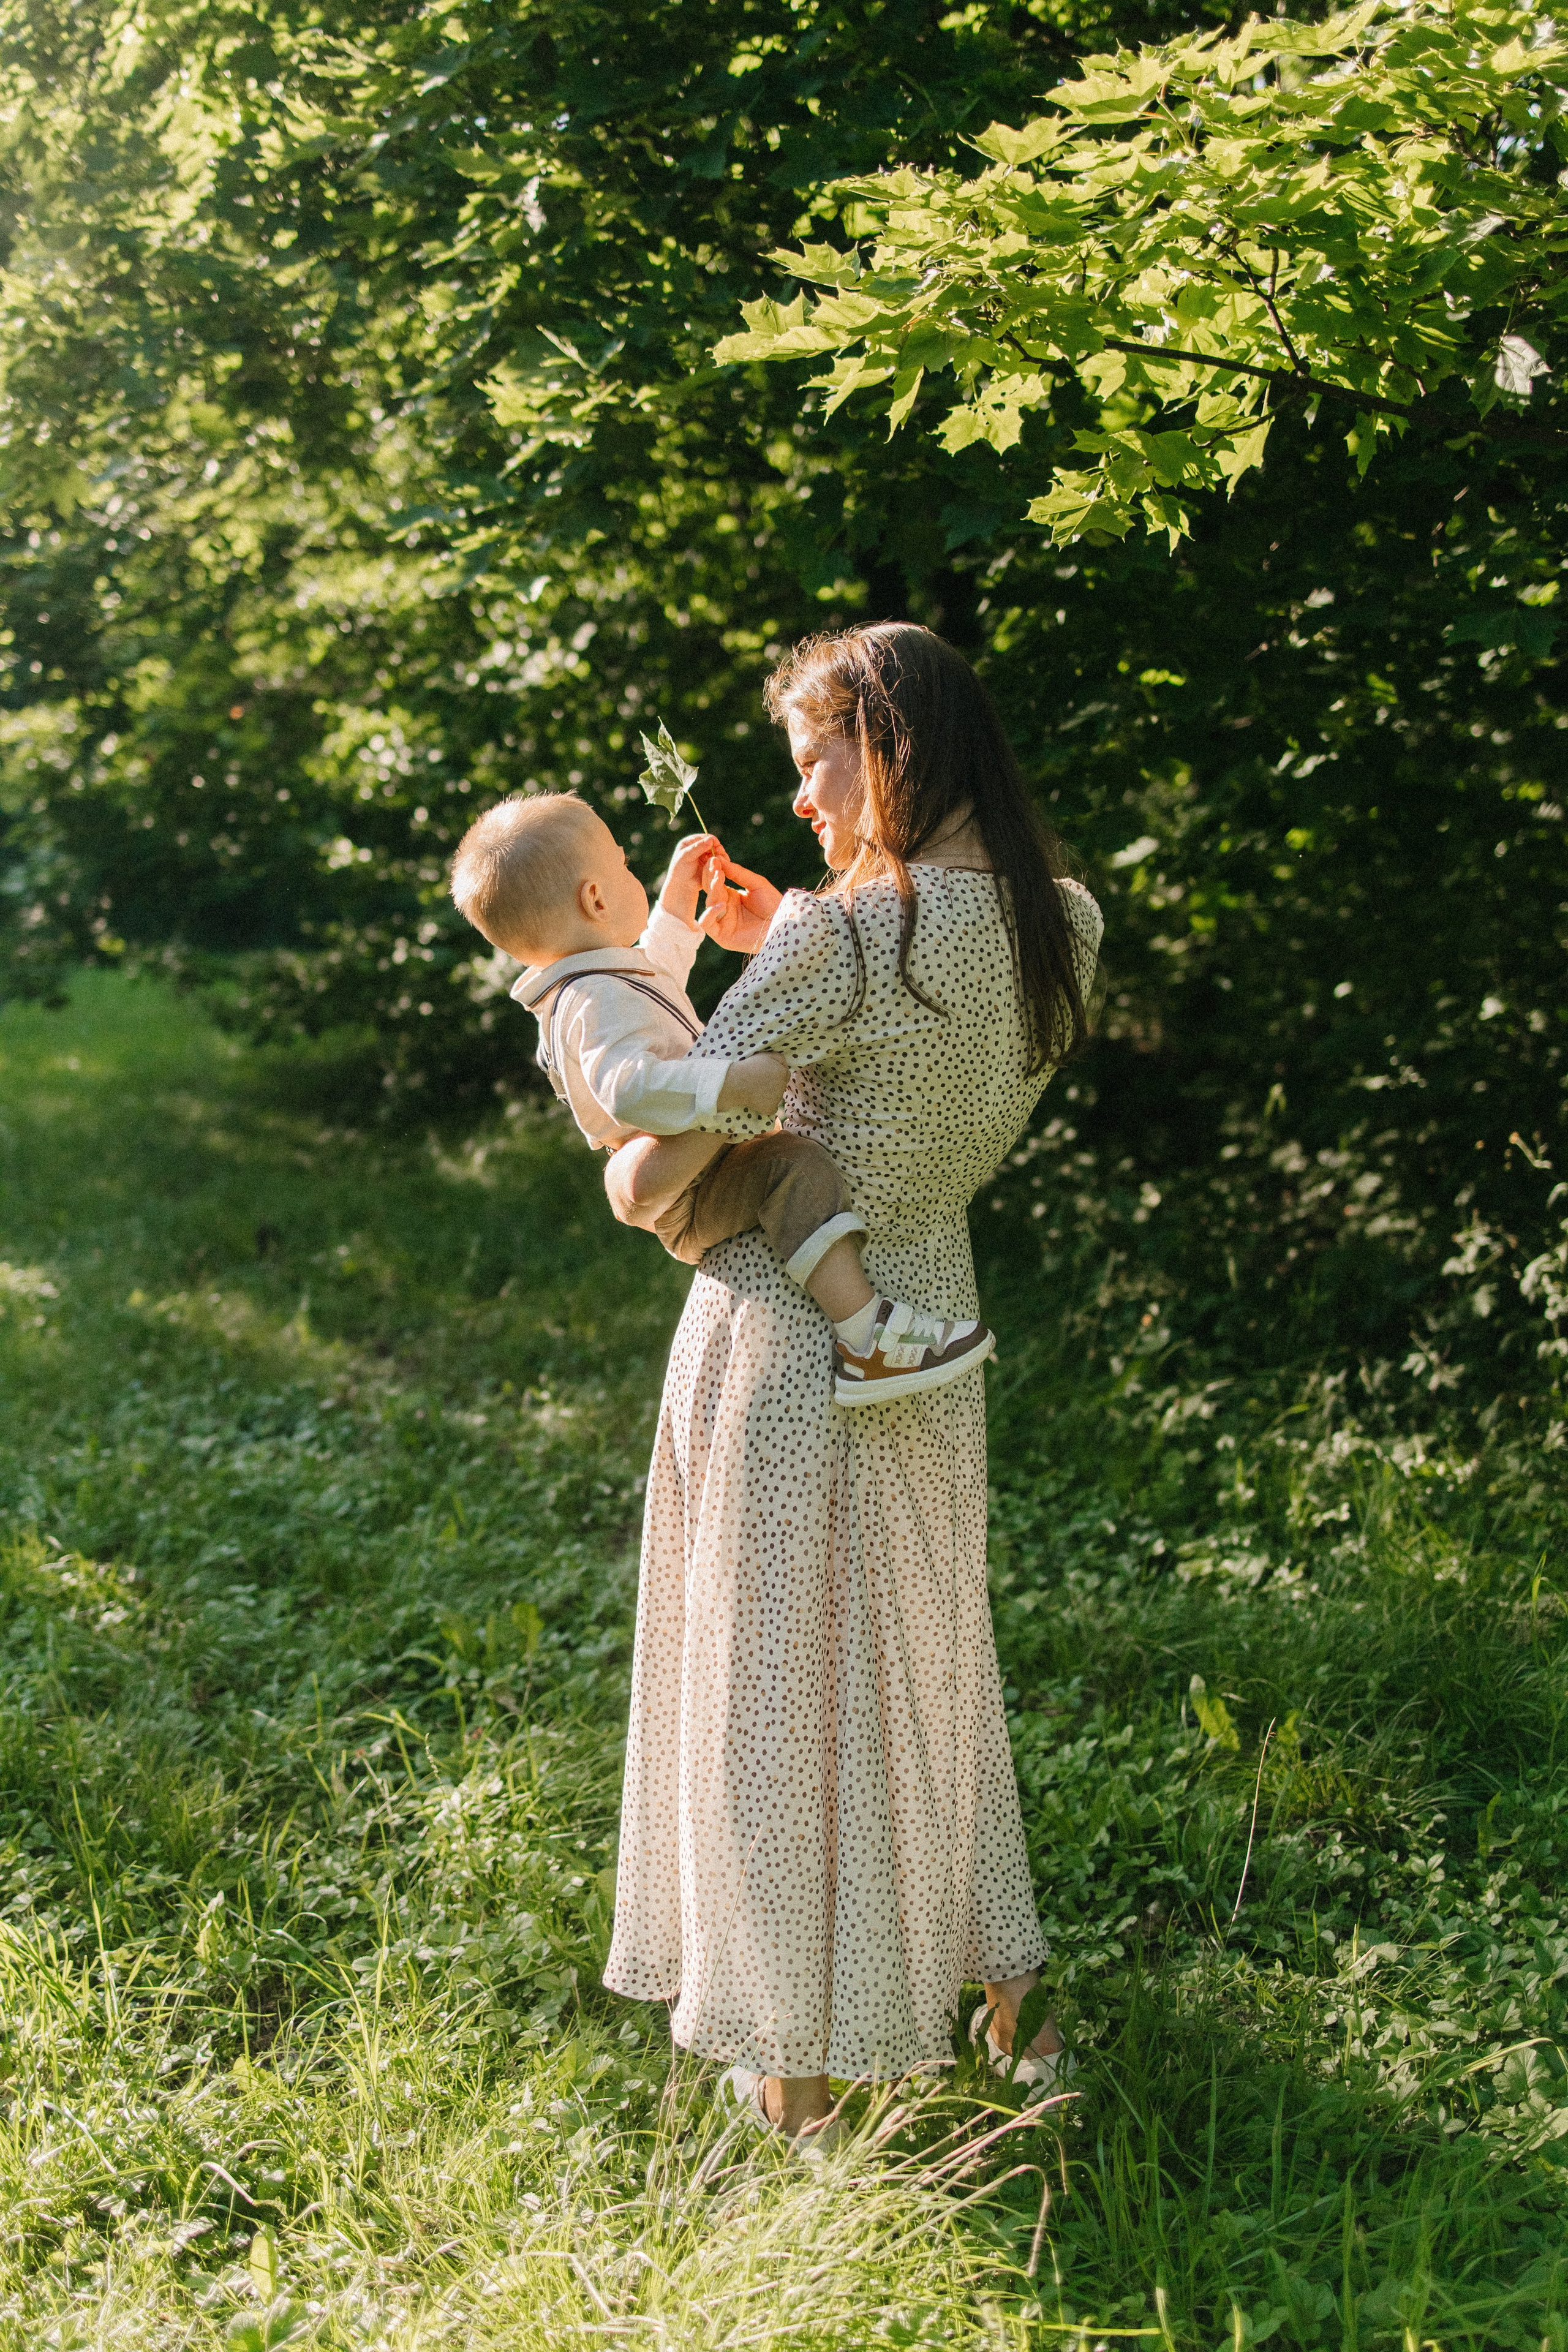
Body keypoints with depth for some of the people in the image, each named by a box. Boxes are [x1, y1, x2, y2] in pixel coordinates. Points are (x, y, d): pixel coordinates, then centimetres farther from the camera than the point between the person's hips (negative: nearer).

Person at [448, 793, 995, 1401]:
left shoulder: (589, 986, 9)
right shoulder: (602, 1004, -27)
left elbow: (652, 969, 33)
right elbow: (632, 1089, -46)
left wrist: (676, 900, 29)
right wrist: (737, 1081, -47)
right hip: (689, 1202, -11)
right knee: (794, 1166, -34)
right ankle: (868, 1341, -40)